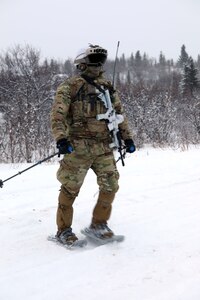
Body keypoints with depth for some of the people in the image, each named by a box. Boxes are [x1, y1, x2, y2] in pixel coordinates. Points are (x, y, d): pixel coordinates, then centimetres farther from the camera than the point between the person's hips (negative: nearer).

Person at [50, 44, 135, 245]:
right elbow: (58, 114, -9)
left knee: (110, 186, 1)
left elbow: (119, 113, 22)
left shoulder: (107, 87, 17)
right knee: (70, 188, -1)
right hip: (79, 145, -5)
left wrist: (127, 137, 15)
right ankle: (63, 230, 14)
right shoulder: (71, 86, -1)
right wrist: (61, 138, -23)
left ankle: (99, 223, 20)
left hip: (104, 146, 5)